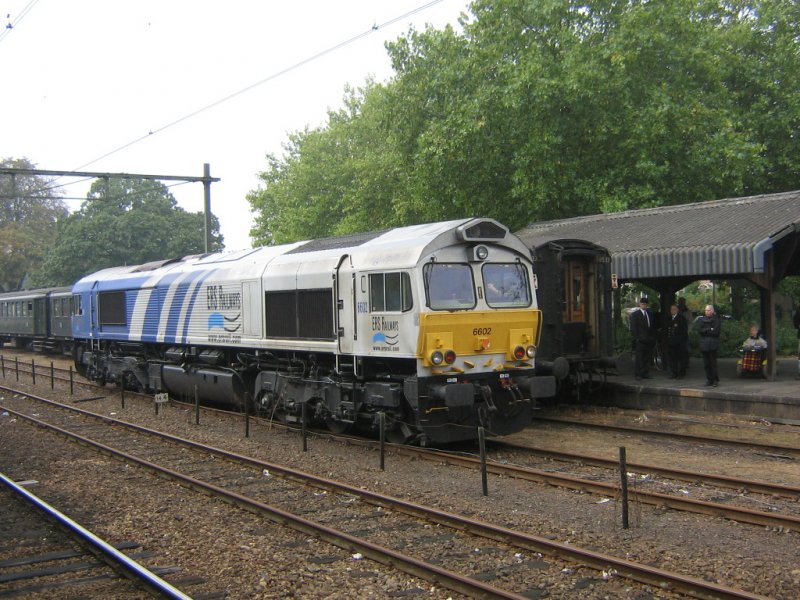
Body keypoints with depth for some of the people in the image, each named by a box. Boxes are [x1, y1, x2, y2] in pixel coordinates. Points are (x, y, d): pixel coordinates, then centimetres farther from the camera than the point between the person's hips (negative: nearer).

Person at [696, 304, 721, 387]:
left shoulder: (716, 319, 0)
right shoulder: (701, 319, 11)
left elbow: (716, 331, -11)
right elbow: (699, 330, -1)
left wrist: (705, 330, -4)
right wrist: (710, 329, -8)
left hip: (713, 345, -4)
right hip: (704, 344, 4)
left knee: (713, 363, -5)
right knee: (706, 364, 4)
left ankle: (715, 380, 2)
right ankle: (709, 379, 12)